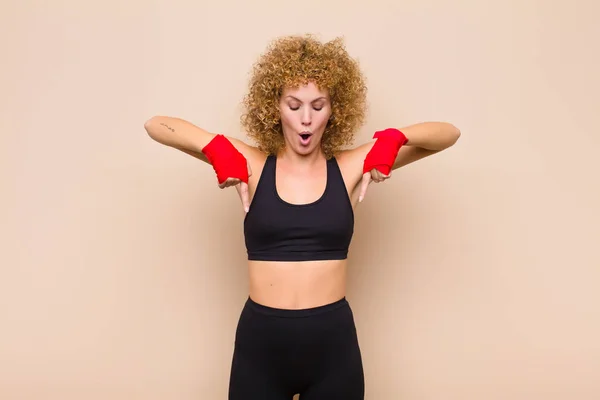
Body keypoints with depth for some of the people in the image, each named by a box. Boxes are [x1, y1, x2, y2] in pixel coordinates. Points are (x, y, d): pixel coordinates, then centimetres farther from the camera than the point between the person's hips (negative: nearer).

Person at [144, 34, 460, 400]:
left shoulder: (350, 167, -1)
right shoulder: (253, 165, -3)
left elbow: (449, 134, 2)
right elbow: (156, 125, -1)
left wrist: (393, 138, -15)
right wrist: (217, 147, -16)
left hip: (333, 342, 1)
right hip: (259, 342, 0)